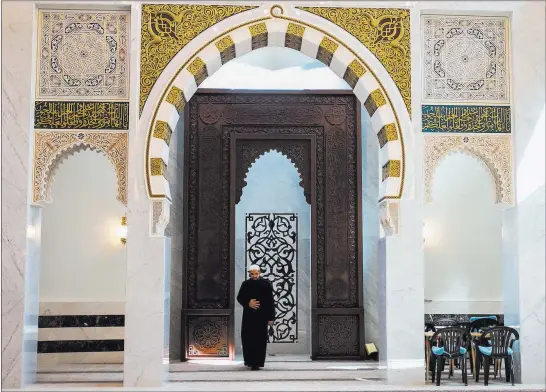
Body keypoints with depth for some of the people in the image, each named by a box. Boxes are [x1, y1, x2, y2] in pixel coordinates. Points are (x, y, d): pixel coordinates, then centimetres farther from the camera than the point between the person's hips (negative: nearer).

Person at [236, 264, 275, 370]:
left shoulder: (266, 284, -2)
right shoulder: (245, 284, 4)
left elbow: (270, 302, -2)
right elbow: (239, 298, 9)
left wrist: (271, 317, -5)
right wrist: (248, 303, -12)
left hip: (262, 316, -2)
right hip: (248, 316, 2)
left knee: (260, 340, -3)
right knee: (247, 338, 5)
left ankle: (257, 363, 3)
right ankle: (249, 360, 23)